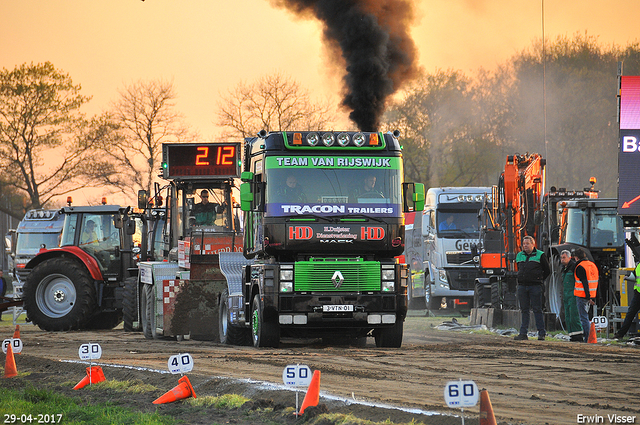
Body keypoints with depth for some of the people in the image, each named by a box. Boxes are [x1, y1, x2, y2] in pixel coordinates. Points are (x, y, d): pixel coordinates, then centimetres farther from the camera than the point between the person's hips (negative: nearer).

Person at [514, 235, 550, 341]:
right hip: (522, 286, 5)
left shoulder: (540, 255, -1)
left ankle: (541, 333, -1)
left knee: (537, 310, -4)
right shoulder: (519, 256, 14)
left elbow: (547, 271, 4)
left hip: (535, 287, -5)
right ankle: (523, 333, 7)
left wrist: (539, 280, 3)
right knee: (524, 310, 6)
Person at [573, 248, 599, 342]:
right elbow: (596, 282, 16)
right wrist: (593, 298, 19)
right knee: (585, 317, 18)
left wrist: (588, 297, -21)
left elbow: (585, 283, -20)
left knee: (584, 318, -5)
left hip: (582, 295, -8)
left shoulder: (580, 267, -13)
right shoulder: (593, 265, 13)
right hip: (591, 295, 8)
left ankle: (587, 339, -8)